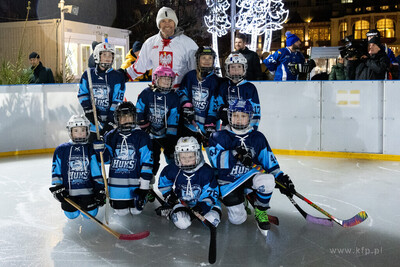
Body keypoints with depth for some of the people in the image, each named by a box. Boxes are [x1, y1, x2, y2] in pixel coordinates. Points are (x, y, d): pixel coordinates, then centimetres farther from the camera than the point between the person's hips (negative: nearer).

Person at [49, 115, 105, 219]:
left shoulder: (91, 149, 0)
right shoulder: (61, 149, 1)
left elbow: (97, 170, 0)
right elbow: (56, 171, 5)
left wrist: (100, 189, -5)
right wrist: (57, 188, -3)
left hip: (87, 189, -1)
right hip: (68, 191, 1)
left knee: (90, 214, -2)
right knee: (71, 215, 1)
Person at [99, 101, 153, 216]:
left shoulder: (142, 136, -6)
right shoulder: (111, 137, 3)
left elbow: (147, 162, -8)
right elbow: (106, 159, 6)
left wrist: (144, 187, -11)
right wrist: (99, 148, -16)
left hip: (135, 183, -2)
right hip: (116, 184, 2)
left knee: (136, 211, 5)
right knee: (121, 212, 10)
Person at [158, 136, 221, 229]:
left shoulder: (206, 171, -21)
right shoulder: (172, 170, -14)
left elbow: (211, 192, -17)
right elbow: (163, 183, 9)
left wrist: (202, 206, -31)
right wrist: (168, 195, -4)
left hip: (203, 203, 0)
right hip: (182, 202, 0)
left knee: (212, 221, -23)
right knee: (182, 223, -27)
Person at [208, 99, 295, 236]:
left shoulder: (257, 137, 2)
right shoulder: (219, 137, -6)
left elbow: (269, 161, 5)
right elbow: (216, 159, -19)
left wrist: (282, 179, -4)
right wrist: (235, 154, -32)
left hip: (250, 176, 1)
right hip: (228, 181, -1)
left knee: (267, 180, -33)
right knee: (237, 219, -9)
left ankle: (260, 211, -6)